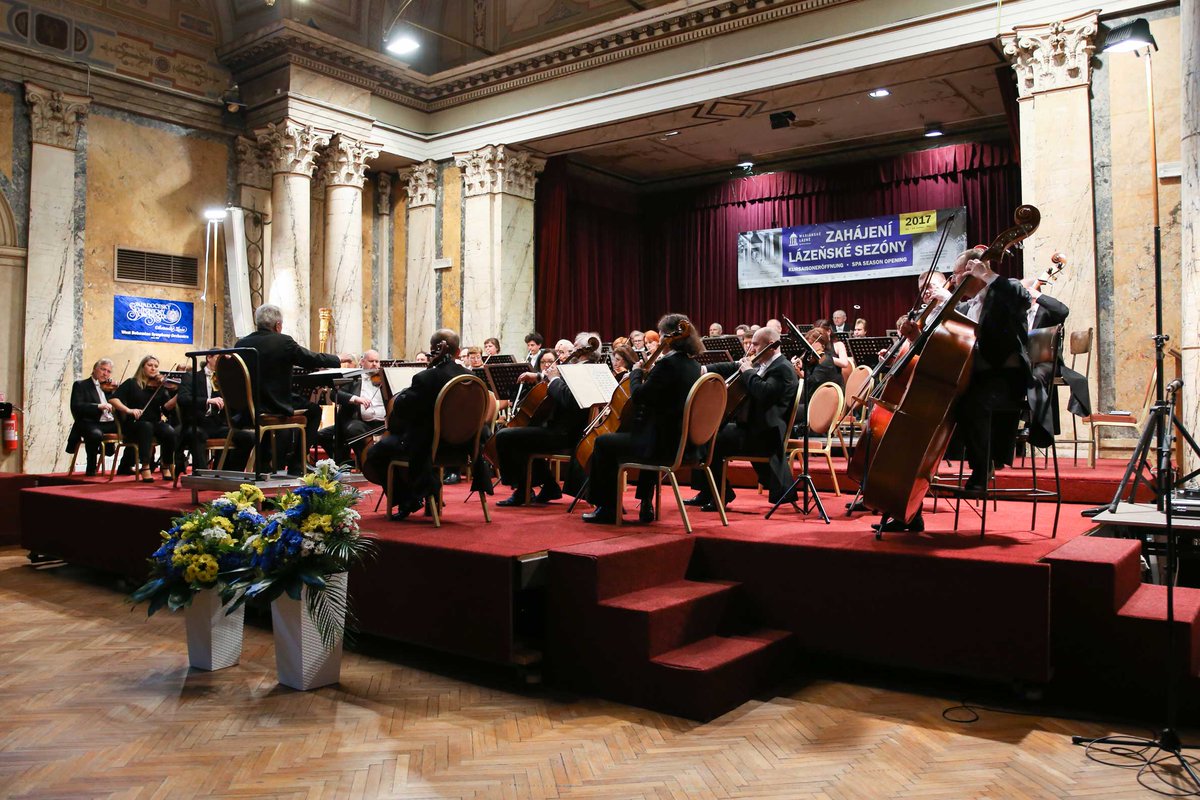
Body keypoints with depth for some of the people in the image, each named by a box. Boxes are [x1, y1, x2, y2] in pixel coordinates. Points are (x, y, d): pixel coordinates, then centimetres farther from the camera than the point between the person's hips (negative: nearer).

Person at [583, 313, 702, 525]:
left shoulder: (668, 363, -19)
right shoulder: (692, 365, 10)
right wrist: (650, 372, 13)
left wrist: (636, 372, -2)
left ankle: (606, 508, 17)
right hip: (684, 442, 9)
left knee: (603, 443, 7)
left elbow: (638, 396, -17)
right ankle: (646, 504, 35)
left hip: (665, 443, -9)